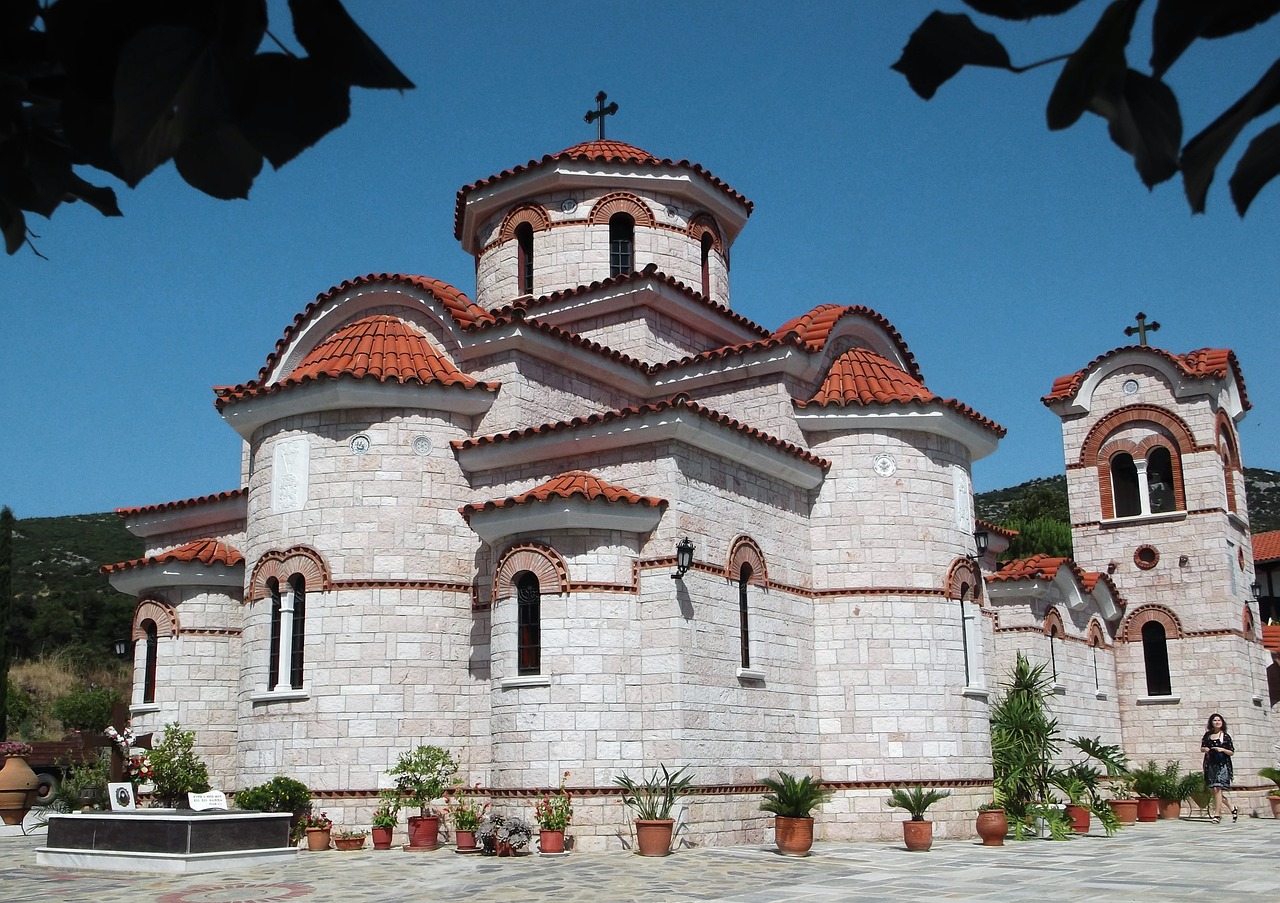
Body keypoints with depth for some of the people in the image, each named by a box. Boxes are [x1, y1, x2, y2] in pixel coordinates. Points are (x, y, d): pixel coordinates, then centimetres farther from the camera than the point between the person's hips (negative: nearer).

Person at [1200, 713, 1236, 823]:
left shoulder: (1226, 736, 2)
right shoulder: (1207, 735, 10)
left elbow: (1232, 752, 3)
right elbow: (1202, 748, 18)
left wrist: (1223, 750, -14)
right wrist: (1204, 749, -4)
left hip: (1222, 765, -4)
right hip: (1210, 765, 4)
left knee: (1217, 788, -13)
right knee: (1213, 790, 4)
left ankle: (1217, 814, -8)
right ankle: (1232, 808, 23)